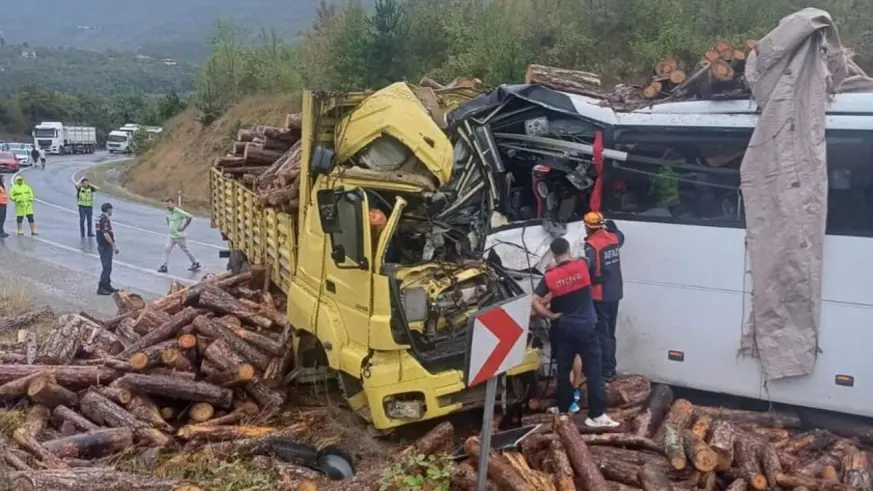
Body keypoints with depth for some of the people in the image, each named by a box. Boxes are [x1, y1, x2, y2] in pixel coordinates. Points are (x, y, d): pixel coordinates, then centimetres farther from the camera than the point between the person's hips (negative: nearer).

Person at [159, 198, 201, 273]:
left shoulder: (178, 211, -20)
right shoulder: (168, 212, 4)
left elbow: (190, 217, -28)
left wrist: (183, 227, -23)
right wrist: (169, 224, 12)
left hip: (180, 236, -7)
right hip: (171, 236, 7)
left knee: (186, 250, 7)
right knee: (166, 249, -5)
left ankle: (195, 264, 24)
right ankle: (164, 266, -3)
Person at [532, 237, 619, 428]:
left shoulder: (549, 276, -5)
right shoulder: (582, 265, -8)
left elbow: (535, 302, -9)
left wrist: (552, 316, -1)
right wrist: (571, 259, 26)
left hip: (564, 328, 3)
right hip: (586, 326, -2)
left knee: (563, 369, 15)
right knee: (593, 370, -1)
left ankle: (563, 409, 25)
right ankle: (597, 415, -1)